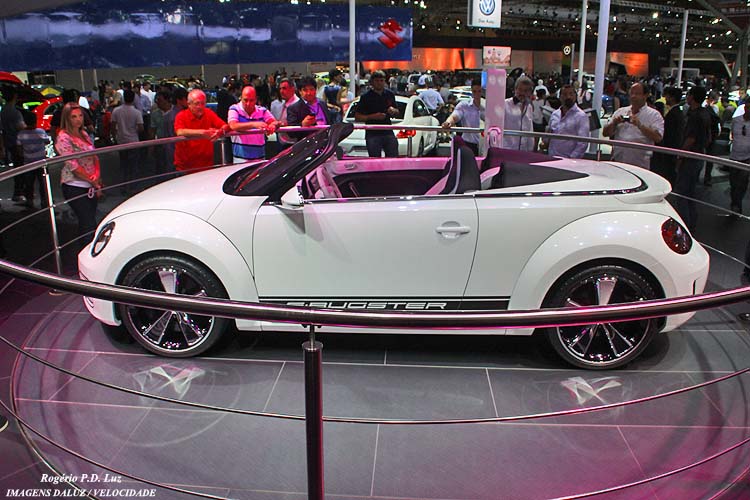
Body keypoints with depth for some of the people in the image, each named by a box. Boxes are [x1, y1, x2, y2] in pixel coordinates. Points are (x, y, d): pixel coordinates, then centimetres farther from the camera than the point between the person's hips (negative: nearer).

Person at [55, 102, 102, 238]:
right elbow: (73, 166, -16)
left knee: (86, 223, 12)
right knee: (89, 225, -10)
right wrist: (93, 181, -12)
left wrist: (97, 178, -4)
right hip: (75, 187, -7)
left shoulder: (84, 134, 11)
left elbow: (94, 157, 12)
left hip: (91, 186, 7)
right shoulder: (64, 137, -11)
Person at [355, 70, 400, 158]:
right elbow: (357, 117, -3)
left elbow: (397, 113, 21)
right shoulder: (366, 97, -1)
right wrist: (373, 116, -16)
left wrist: (393, 111, -3)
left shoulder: (390, 94, 11)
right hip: (372, 134, -3)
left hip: (388, 133, 3)